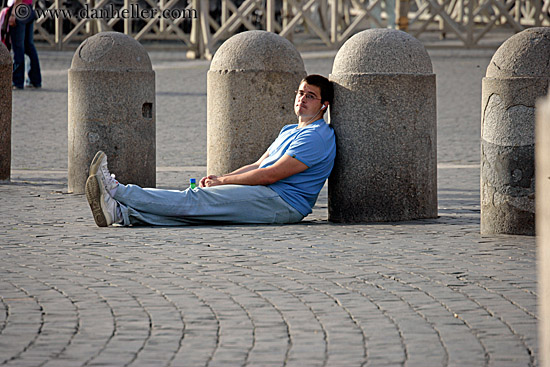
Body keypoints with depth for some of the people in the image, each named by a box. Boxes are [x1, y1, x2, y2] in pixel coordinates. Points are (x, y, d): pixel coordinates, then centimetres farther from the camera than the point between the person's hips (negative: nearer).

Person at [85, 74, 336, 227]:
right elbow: (258, 166, 25)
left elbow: (271, 174, -13)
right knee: (197, 207, -12)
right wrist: (219, 178, 7)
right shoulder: (289, 132, 28)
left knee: (196, 200, -18)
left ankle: (117, 192, -25)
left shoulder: (317, 136, -7)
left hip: (282, 202, -9)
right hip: (268, 198, 9)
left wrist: (222, 181, -7)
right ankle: (121, 213, -28)